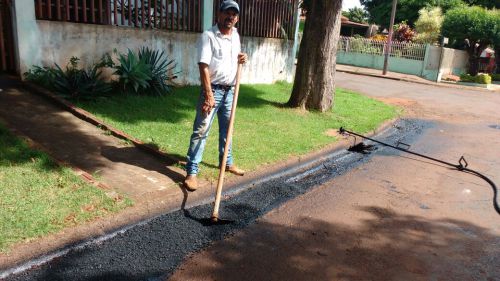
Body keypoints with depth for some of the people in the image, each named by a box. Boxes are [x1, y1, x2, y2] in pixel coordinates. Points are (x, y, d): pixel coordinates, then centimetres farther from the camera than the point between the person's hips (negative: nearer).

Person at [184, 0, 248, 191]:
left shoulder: (235, 36, 10)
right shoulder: (208, 36, -13)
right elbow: (204, 67, -20)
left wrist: (241, 59, 1)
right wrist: (209, 95, -27)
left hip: (230, 90, 7)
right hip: (213, 89, -7)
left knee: (227, 129, 18)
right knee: (201, 131, -7)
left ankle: (227, 162, 35)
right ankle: (191, 172, -3)